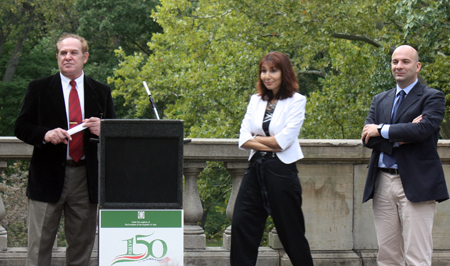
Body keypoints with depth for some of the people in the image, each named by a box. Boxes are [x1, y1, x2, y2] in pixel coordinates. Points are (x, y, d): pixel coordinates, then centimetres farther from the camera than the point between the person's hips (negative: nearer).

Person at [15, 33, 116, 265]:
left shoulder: (101, 92, 12)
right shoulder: (39, 89, 6)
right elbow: (21, 127, 3)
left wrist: (102, 129, -11)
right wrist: (45, 134, -17)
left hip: (86, 176, 2)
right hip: (49, 176, -2)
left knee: (82, 245, 8)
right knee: (39, 247, -3)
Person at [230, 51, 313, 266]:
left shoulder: (296, 101, -2)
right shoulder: (256, 101, 13)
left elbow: (284, 140, -12)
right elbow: (243, 139, 3)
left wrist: (256, 138, -1)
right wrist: (270, 144, -10)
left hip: (281, 171, -5)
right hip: (256, 170, 5)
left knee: (291, 232, 2)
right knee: (241, 225, -3)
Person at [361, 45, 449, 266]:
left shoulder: (432, 98, 1)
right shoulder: (380, 101, 18)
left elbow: (423, 129, -17)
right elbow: (368, 138, 5)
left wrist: (381, 130, -8)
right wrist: (399, 137, -11)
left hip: (416, 184, -5)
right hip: (383, 183, 5)